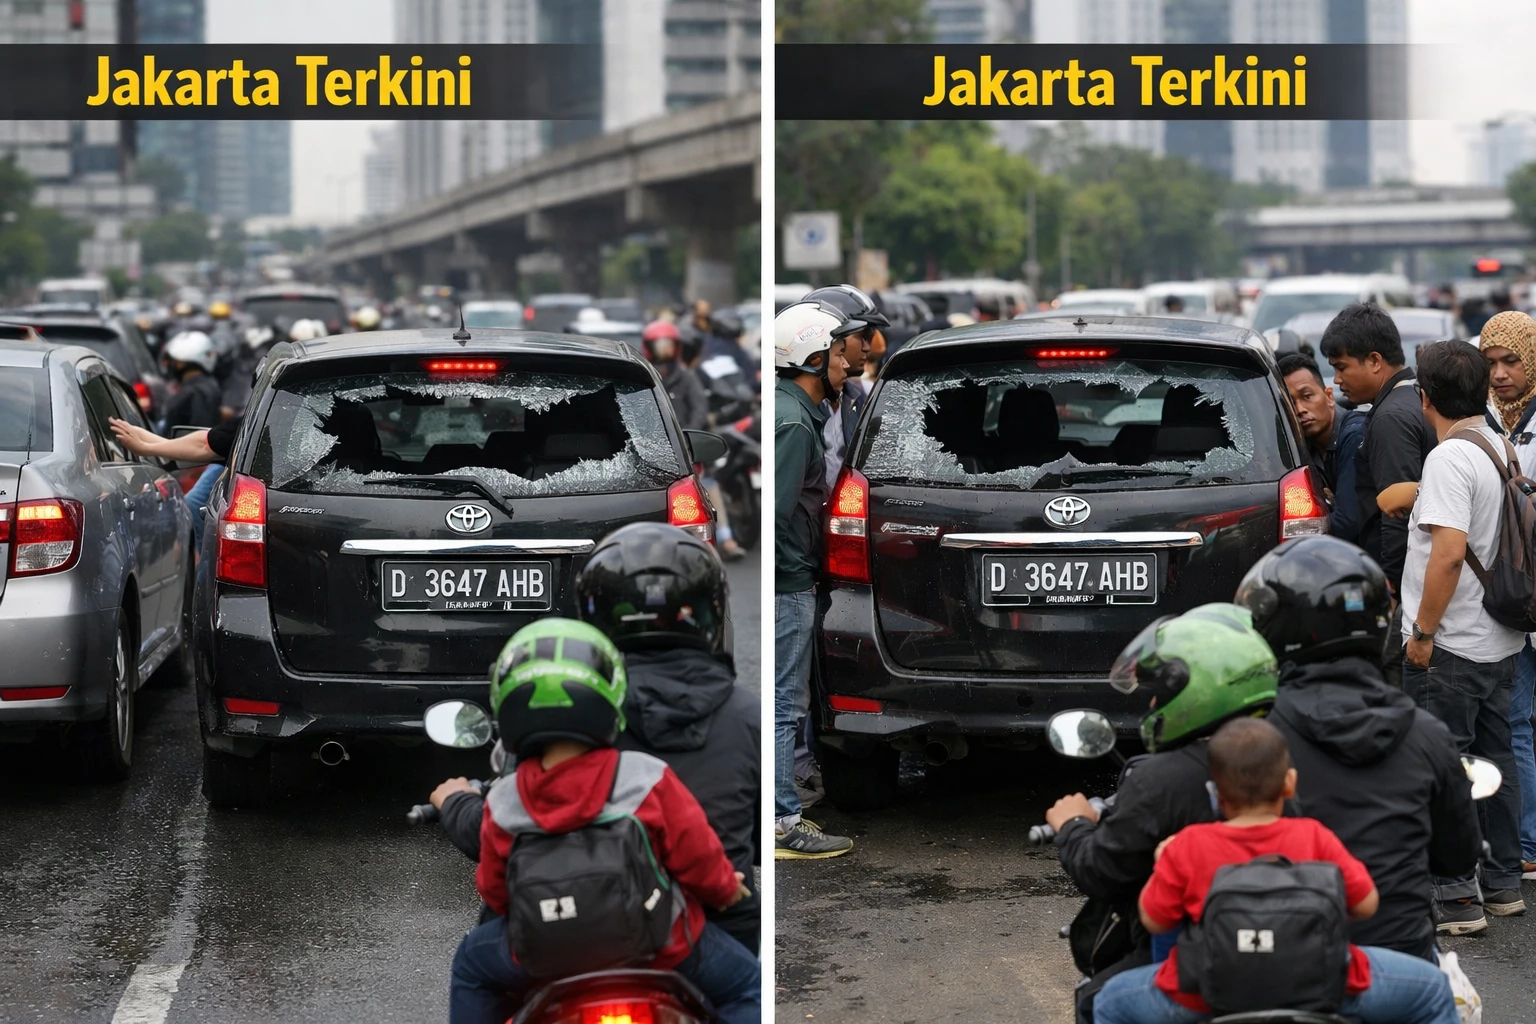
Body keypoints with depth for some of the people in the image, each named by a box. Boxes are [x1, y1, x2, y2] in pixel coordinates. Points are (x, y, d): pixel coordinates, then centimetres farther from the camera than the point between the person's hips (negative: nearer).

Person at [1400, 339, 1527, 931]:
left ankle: (1457, 899, -2)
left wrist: (1423, 631, -20)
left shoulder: (1449, 459, -18)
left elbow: (1450, 550, -26)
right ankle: (1504, 883, 23)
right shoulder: (1504, 450, 9)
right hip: (1501, 641, 9)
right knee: (1494, 759, 16)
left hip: (1451, 645, -9)